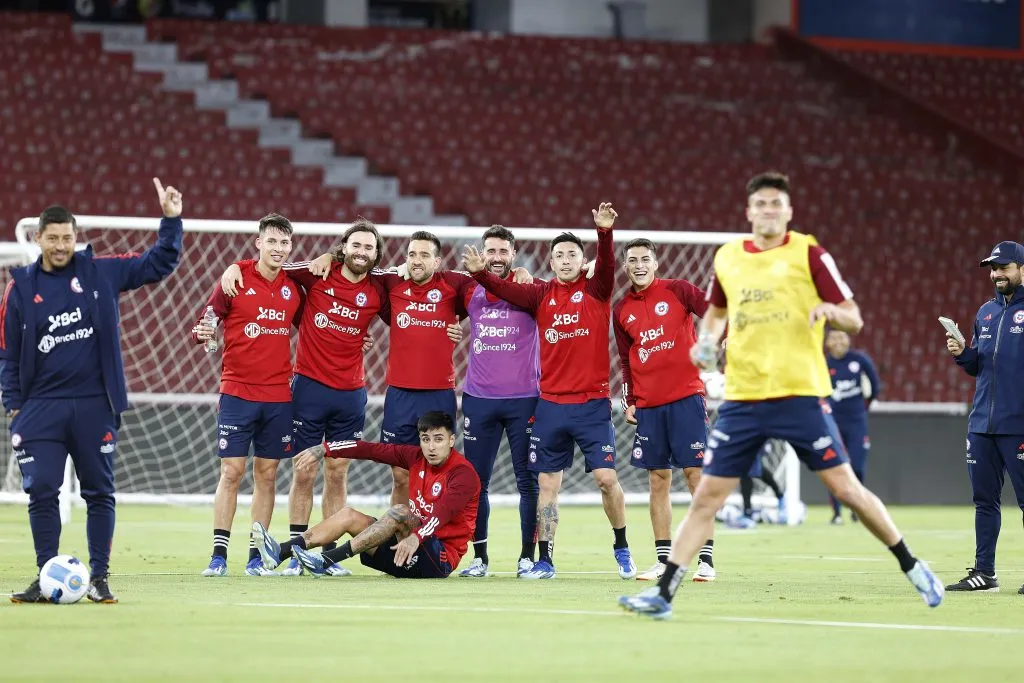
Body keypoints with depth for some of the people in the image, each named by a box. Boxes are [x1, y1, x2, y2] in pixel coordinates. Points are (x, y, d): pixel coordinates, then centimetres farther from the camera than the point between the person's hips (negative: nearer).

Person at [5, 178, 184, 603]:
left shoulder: (101, 272, 3)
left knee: (100, 492, 4)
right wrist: (14, 406, 1)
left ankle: (99, 578, 11)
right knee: (41, 491, -6)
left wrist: (171, 220, -2)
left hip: (95, 405, 0)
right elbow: (8, 353, 7)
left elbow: (158, 264, 10)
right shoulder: (21, 287, 3)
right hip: (42, 408, 0)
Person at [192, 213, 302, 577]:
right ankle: (219, 554, -2)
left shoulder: (293, 287, 7)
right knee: (231, 472, -5)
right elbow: (204, 324, -1)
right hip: (238, 393, -3)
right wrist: (203, 333, -24)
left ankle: (256, 557, 9)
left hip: (278, 395, 3)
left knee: (266, 474, 5)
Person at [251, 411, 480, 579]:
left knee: (399, 512, -30)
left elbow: (442, 513, -32)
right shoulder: (416, 457, 6)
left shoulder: (463, 474, -15)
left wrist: (415, 539, -48)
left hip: (440, 559, -8)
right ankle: (281, 552, -18)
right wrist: (323, 450, -4)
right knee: (349, 515, 0)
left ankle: (327, 560, -35)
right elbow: (372, 450, 3)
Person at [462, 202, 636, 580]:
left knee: (606, 478, -6)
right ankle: (544, 561, 10)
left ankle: (622, 549, 13)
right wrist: (480, 273, -28)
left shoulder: (596, 291, 1)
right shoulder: (542, 295, 6)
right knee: (547, 484, 4)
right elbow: (507, 290, -8)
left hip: (592, 404, -2)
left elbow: (607, 266, -18)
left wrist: (604, 232, -36)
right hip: (550, 404, 2)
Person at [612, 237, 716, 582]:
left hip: (686, 397, -4)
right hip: (647, 406, 4)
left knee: (695, 473, -6)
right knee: (658, 480, 5)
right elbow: (626, 360, 16)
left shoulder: (677, 291, -1)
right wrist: (628, 401, 9)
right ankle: (663, 559, 9)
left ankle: (706, 559, -5)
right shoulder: (621, 311, 10)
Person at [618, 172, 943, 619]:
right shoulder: (727, 258, 9)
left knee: (845, 487, -3)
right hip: (742, 398, 3)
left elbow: (854, 320, -1)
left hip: (800, 394, -3)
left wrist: (831, 311, -23)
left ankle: (911, 567, 12)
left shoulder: (808, 254, -2)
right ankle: (664, 593, 1)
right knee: (706, 497, -1)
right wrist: (706, 341, 8)